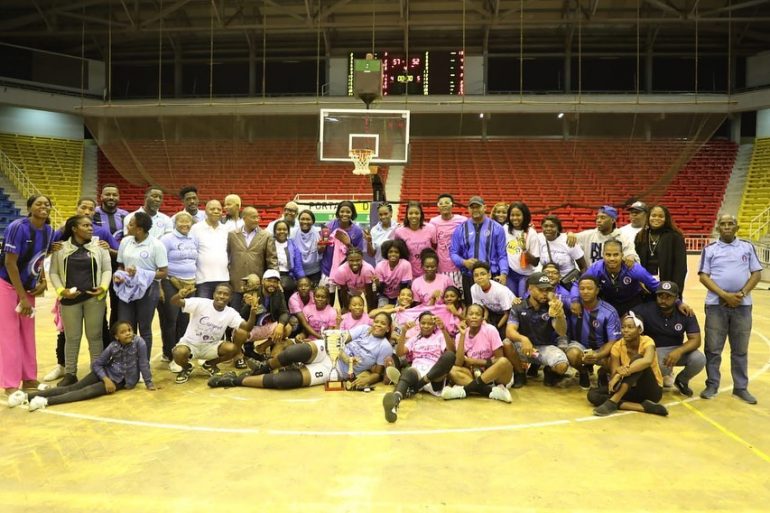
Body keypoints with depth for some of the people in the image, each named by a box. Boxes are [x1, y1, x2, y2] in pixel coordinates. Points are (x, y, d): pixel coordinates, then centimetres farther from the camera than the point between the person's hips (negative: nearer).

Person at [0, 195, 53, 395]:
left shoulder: (48, 231, -3)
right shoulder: (18, 227, -22)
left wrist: (43, 282, -4)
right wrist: (23, 297, -20)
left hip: (28, 286, 6)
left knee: (28, 333, 10)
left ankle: (29, 378, 20)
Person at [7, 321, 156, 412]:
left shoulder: (139, 342, -19)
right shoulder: (113, 346, -10)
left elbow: (143, 363, -13)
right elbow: (96, 364, -4)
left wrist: (149, 384, -10)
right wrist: (105, 379, -19)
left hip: (123, 380, -3)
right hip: (107, 372, 3)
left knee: (89, 391, -25)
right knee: (73, 387, -11)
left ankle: (46, 401, -36)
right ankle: (27, 396, -17)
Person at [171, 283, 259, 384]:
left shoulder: (231, 313, -9)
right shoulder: (200, 303, -18)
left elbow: (247, 328, -20)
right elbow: (174, 302, -25)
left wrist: (252, 313, -40)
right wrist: (179, 295, -50)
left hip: (211, 346, 3)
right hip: (190, 343, -2)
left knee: (233, 349, -25)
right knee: (180, 353, -36)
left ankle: (210, 365, 8)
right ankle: (186, 368, 4)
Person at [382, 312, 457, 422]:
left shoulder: (440, 337, 21)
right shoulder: (414, 339, 27)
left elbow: (452, 351, -2)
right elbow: (399, 353, 9)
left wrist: (443, 329, -13)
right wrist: (403, 332, -3)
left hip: (435, 376, 0)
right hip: (416, 372, 0)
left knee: (449, 355, -31)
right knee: (408, 372, -39)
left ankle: (415, 387, -36)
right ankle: (395, 399, -75)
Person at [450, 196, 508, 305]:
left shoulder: (496, 228, 1)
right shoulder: (460, 229, 7)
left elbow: (502, 255, -1)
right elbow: (453, 252, 9)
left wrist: (503, 273, -14)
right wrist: (464, 262, -11)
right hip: (468, 277, 2)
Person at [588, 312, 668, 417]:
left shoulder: (647, 342, -17)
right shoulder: (617, 346, -7)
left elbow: (647, 361, -41)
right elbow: (613, 373, -16)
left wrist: (620, 374, -45)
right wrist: (617, 372, -41)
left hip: (652, 391, -4)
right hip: (631, 389, 4)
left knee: (637, 359, -31)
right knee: (593, 394, -20)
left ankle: (613, 402, -33)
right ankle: (643, 407, -28)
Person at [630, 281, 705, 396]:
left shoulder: (686, 314, -10)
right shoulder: (646, 310, -17)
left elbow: (695, 340, -14)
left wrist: (679, 351, -35)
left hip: (677, 349, 3)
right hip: (654, 349, -3)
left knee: (699, 359, -26)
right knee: (662, 365, -37)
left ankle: (681, 380, 10)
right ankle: (665, 376, 6)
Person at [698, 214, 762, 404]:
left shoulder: (748, 247, 7)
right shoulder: (709, 249, 3)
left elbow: (756, 273, 4)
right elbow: (704, 276, -3)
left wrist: (742, 294, -11)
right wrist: (725, 295, -14)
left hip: (742, 305, 1)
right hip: (716, 304, -1)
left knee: (740, 349, 9)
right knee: (713, 348, 3)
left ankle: (741, 387, 19)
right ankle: (712, 385, 14)